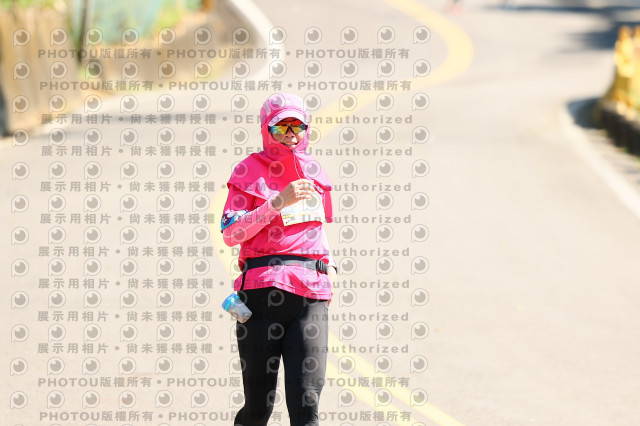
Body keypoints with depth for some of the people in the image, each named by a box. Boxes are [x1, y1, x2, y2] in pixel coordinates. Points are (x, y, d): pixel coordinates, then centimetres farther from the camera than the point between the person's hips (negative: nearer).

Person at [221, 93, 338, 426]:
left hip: (312, 291, 3)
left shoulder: (313, 172, 17)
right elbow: (230, 233, -8)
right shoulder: (250, 170, 3)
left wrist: (328, 264, 14)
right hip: (263, 287, -3)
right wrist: (278, 202, -15)